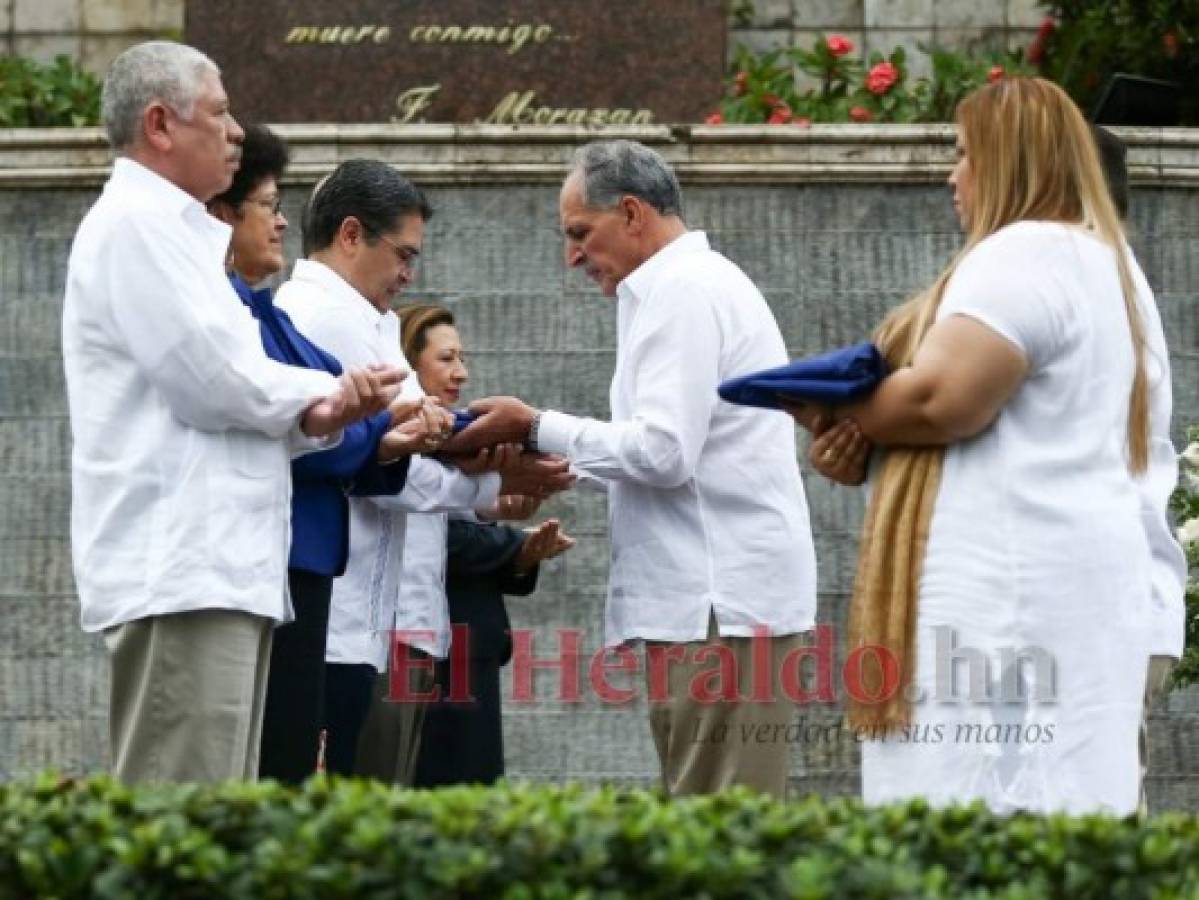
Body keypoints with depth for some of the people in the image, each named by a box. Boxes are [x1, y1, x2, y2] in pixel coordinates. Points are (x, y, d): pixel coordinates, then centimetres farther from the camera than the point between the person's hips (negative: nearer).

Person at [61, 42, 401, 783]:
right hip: (178, 572, -10)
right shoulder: (135, 224, -7)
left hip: (218, 569, 10)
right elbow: (215, 379, -15)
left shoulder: (176, 235, 24)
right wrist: (330, 393, 1)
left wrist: (315, 415, 4)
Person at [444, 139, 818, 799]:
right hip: (714, 594, 10)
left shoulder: (680, 291, -10)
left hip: (722, 601, -10)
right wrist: (563, 468, 16)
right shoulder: (696, 283, 21)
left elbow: (664, 450, -18)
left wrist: (536, 428, -9)